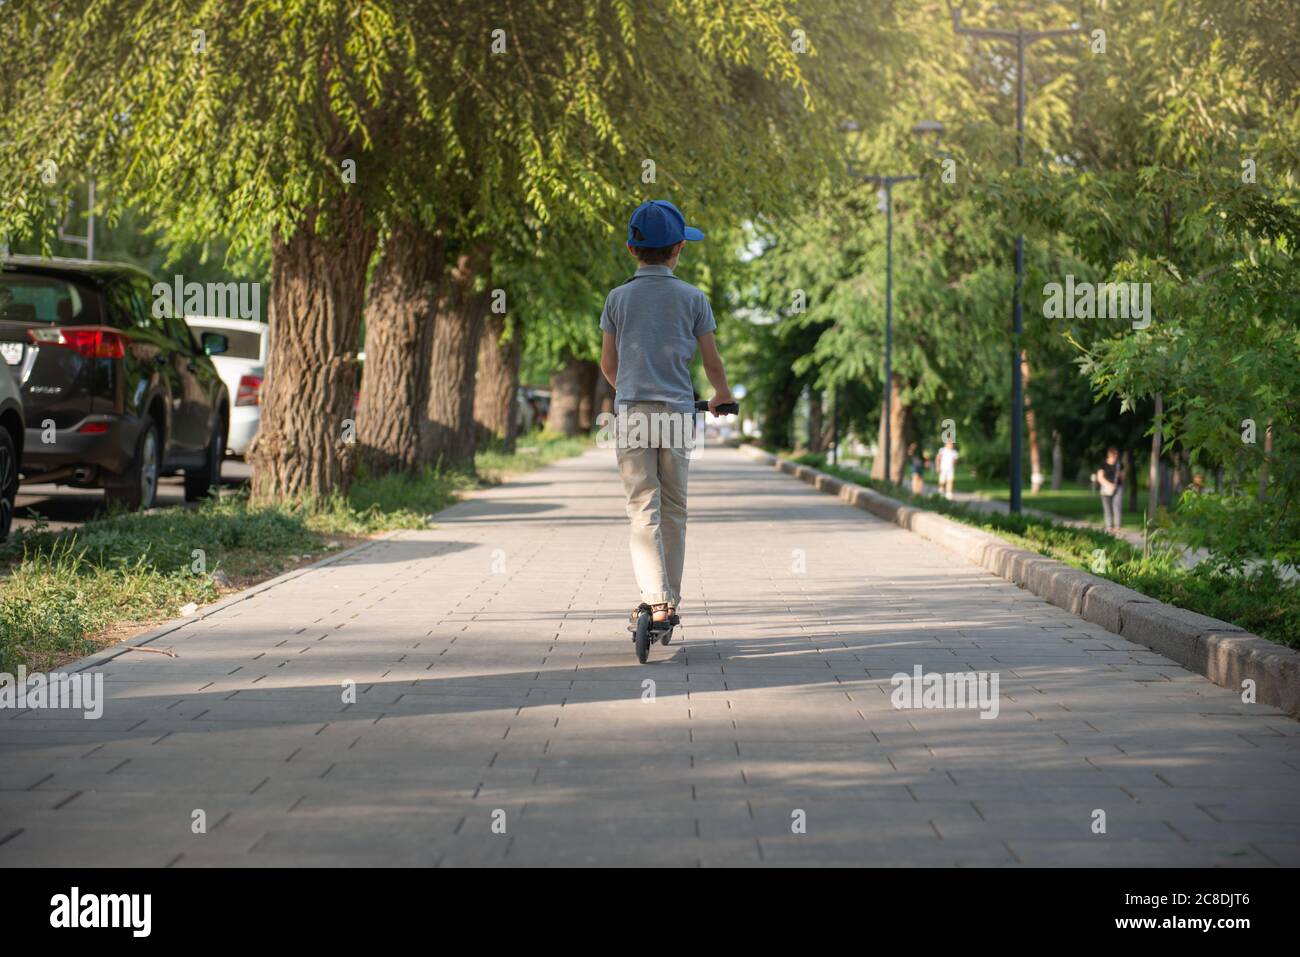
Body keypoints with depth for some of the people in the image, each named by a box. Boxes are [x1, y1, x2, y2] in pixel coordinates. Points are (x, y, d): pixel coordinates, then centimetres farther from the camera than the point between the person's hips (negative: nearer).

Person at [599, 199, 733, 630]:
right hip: (678, 411, 0)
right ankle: (671, 600, 18)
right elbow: (712, 361, 6)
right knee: (674, 509, 12)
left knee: (644, 510, -4)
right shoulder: (693, 298, 1)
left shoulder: (618, 298, 2)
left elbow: (608, 364, 9)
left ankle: (655, 600, -19)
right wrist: (722, 395, 27)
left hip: (633, 412, 0)